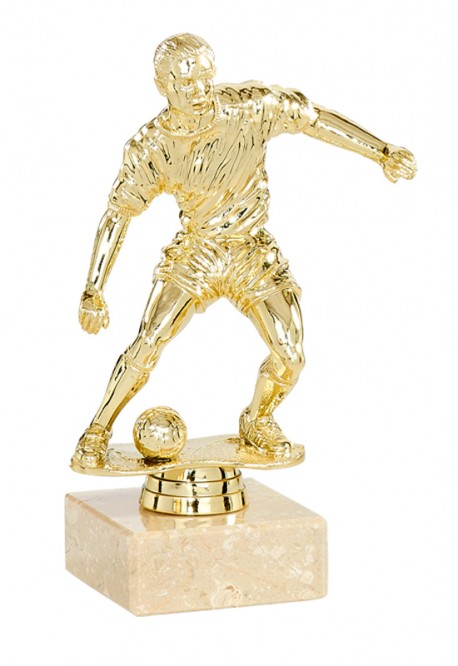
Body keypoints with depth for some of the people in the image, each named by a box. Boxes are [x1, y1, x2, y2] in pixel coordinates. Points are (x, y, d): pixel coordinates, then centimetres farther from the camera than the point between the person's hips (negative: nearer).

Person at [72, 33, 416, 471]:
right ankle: (97, 433, 5)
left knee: (289, 355, -5)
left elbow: (313, 119, -8)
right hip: (193, 257, -1)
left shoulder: (250, 107, -16)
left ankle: (257, 423, 25)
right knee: (147, 347, -13)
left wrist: (382, 152, -12)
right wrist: (93, 293, -11)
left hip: (254, 256, 1)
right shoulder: (150, 148, -14)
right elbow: (117, 215, -8)